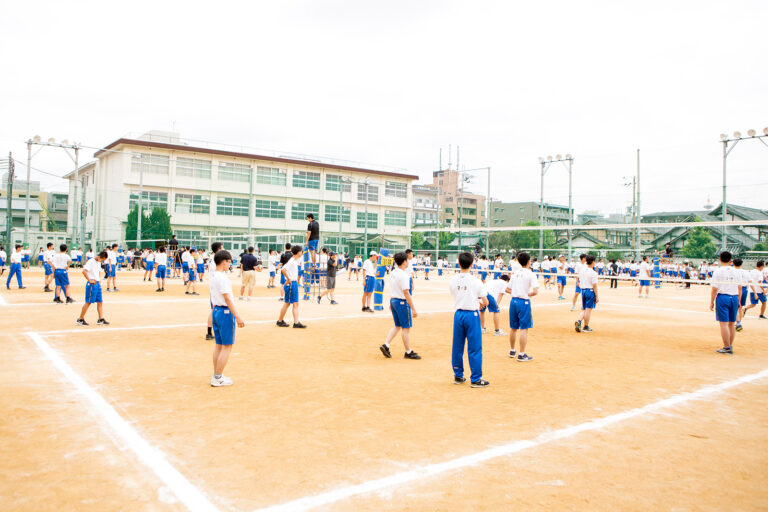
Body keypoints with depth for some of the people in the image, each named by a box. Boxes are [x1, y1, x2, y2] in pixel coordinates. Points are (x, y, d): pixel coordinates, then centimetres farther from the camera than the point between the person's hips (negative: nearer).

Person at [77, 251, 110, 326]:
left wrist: (98, 280, 14)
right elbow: (84, 271, -24)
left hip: (97, 283, 8)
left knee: (100, 302, 6)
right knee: (88, 302, -3)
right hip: (91, 284, -8)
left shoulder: (99, 263, 14)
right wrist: (89, 280, -19)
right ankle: (80, 319, 7)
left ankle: (101, 319, 9)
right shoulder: (91, 261, -13)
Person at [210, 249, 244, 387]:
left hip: (215, 310, 10)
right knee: (227, 346, -3)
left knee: (219, 345, 15)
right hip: (225, 312, -10)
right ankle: (218, 378, 0)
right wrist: (237, 316, -20)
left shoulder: (213, 276, 12)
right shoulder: (222, 277, -17)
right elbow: (227, 298, -20)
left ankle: (216, 375, 22)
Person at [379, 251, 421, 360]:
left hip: (393, 300, 9)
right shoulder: (403, 275, -19)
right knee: (406, 327, 2)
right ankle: (408, 352, 11)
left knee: (397, 326, 18)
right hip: (402, 302, -9)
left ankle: (386, 345, 9)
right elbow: (406, 293, -21)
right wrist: (413, 309, -18)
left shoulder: (393, 273, 8)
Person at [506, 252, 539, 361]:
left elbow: (507, 289, 13)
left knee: (513, 328, 16)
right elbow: (535, 291, -17)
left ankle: (512, 351, 29)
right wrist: (528, 294, 0)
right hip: (524, 302, -6)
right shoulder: (530, 274, -7)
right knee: (524, 329, 0)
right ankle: (521, 354, 1)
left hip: (513, 301, 6)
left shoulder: (515, 274, 11)